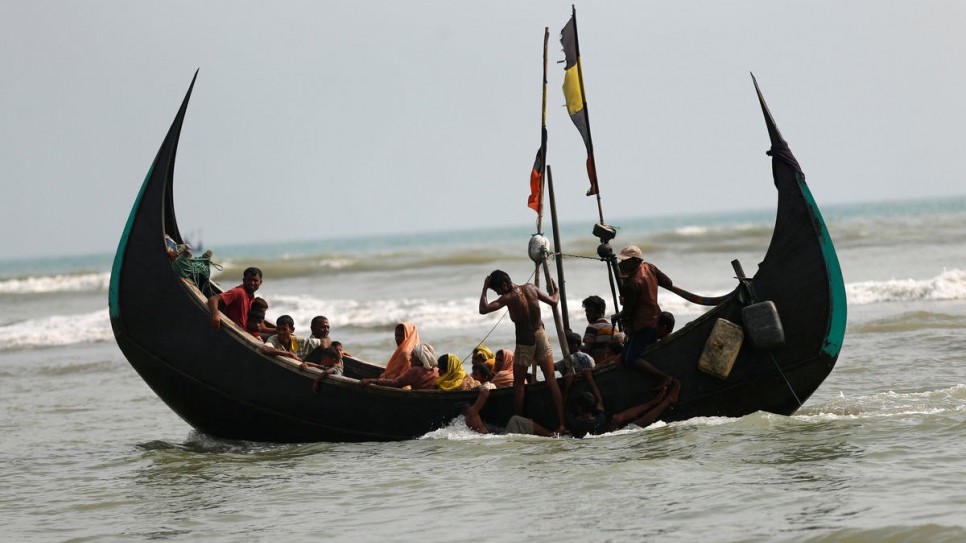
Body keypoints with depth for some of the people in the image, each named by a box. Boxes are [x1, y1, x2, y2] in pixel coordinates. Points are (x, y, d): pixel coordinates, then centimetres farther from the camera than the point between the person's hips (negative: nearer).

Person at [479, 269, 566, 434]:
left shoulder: (508, 298, -15)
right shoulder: (530, 288, 0)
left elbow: (483, 309, -22)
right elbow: (553, 301, 10)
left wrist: (485, 289, -11)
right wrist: (556, 291, 31)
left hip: (525, 341, -5)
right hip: (541, 337, 5)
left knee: (518, 384, 9)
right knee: (551, 380, 4)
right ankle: (561, 422, -2)